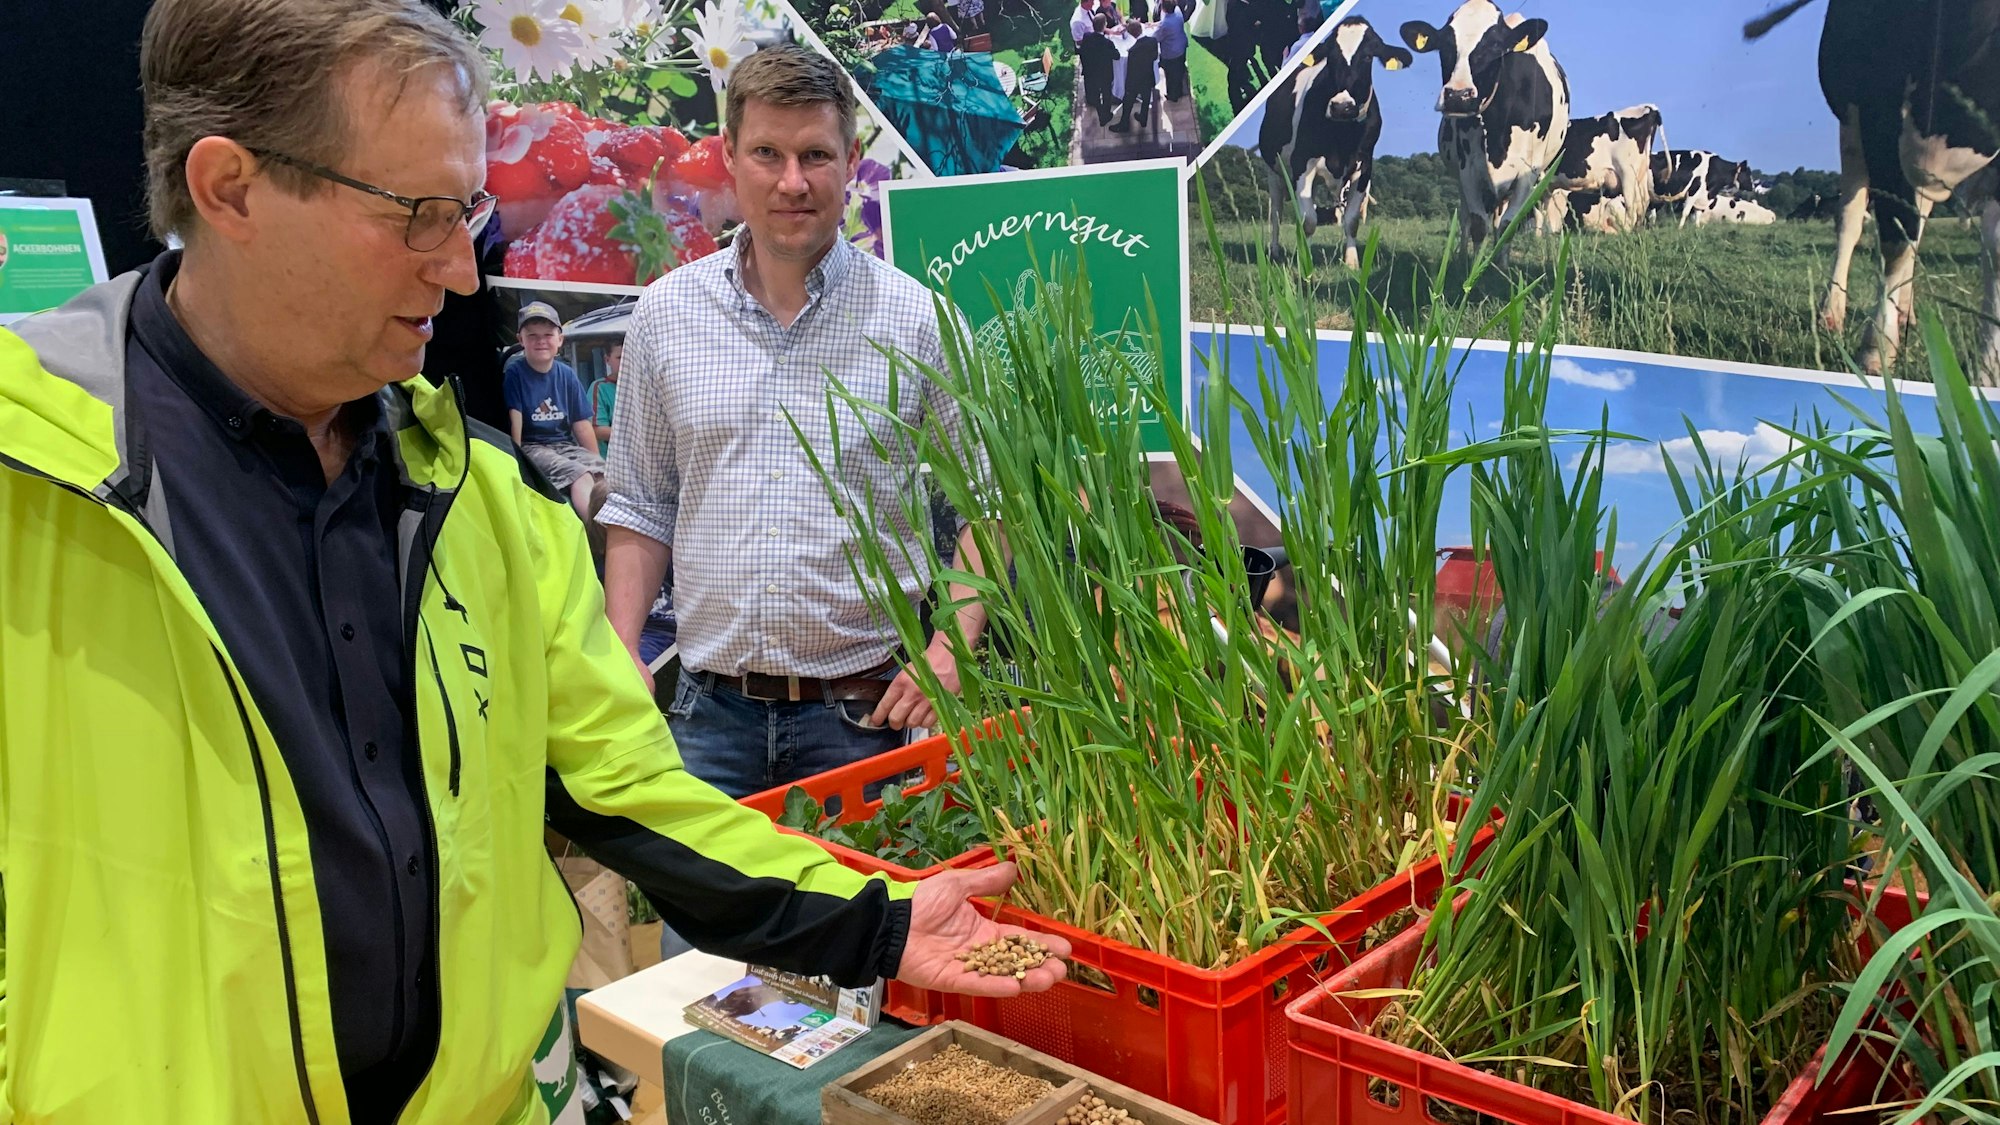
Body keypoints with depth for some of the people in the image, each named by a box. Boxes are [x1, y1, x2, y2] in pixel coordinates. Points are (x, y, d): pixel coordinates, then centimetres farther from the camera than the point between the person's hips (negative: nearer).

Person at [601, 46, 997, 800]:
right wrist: (621, 655, 1)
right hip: (711, 710, 2)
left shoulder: (916, 321, -4)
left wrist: (950, 650, -10)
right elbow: (642, 508, 11)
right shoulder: (665, 313, 4)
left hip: (863, 711, -2)